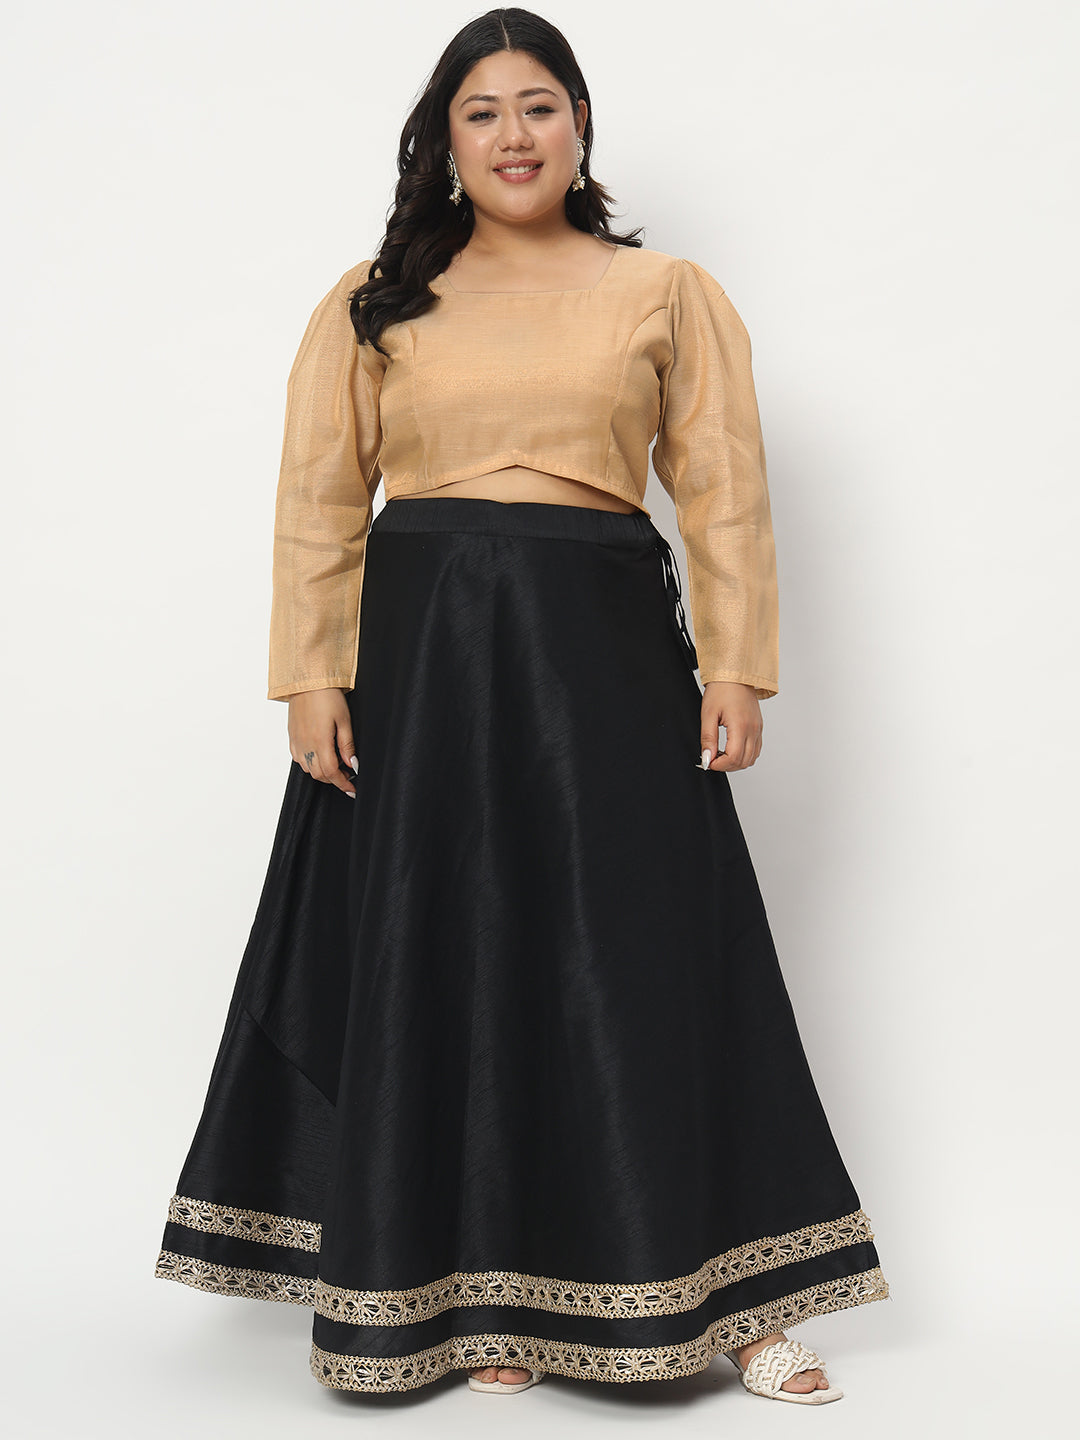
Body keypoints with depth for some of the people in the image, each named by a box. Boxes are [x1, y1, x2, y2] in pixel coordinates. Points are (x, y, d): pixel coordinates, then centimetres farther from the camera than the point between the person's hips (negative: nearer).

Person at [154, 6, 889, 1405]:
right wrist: (312, 678, -4)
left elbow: (724, 494, 5)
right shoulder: (373, 301, 11)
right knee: (440, 963, 4)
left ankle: (726, 1291, 12)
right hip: (420, 650, 1)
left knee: (646, 959, 0)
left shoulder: (668, 293, 10)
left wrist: (735, 669, -5)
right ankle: (476, 1298, 18)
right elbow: (318, 501, 5)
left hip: (603, 651, -1)